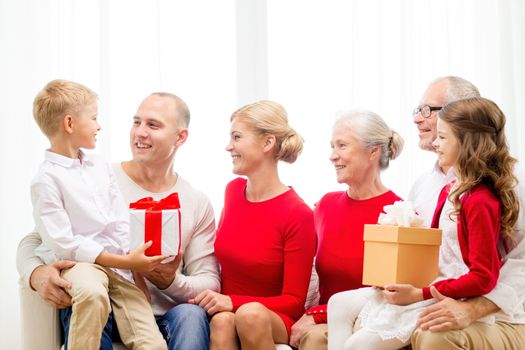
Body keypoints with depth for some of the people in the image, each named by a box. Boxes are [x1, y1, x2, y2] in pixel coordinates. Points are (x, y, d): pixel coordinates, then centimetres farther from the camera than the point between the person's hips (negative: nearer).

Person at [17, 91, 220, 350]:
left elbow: (210, 283, 5)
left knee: (191, 314, -32)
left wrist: (171, 282, -18)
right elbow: (33, 242, 2)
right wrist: (37, 274, -22)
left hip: (163, 321, 2)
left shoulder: (197, 203, 9)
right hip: (105, 314, -1)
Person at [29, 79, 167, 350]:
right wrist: (124, 262, -18)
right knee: (92, 293, -41)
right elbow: (64, 243, -14)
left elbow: (121, 222, 13)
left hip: (120, 263, 6)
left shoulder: (100, 167, 15)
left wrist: (133, 262, -4)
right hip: (76, 262, -6)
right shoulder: (46, 179, -7)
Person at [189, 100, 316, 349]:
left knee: (250, 314, -37)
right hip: (224, 310, 4)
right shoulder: (233, 191, 6)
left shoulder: (298, 214, -13)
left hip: (274, 320, -4)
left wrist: (233, 302, -22)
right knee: (222, 321, -32)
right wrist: (213, 297, -1)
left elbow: (294, 301, -10)